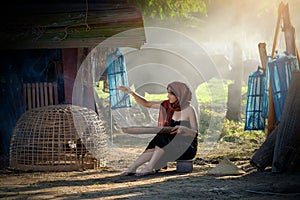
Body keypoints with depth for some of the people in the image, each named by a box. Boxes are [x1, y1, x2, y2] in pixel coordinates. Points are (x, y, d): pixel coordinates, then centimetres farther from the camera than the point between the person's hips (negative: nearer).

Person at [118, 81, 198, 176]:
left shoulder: (189, 110, -12)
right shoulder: (167, 105, 4)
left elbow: (195, 133, -12)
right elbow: (146, 104, 8)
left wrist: (183, 129, -32)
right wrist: (132, 92, -4)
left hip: (188, 147, -5)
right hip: (172, 145, 5)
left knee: (163, 137, -32)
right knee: (154, 149, -25)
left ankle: (150, 167, -36)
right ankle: (132, 168, -31)